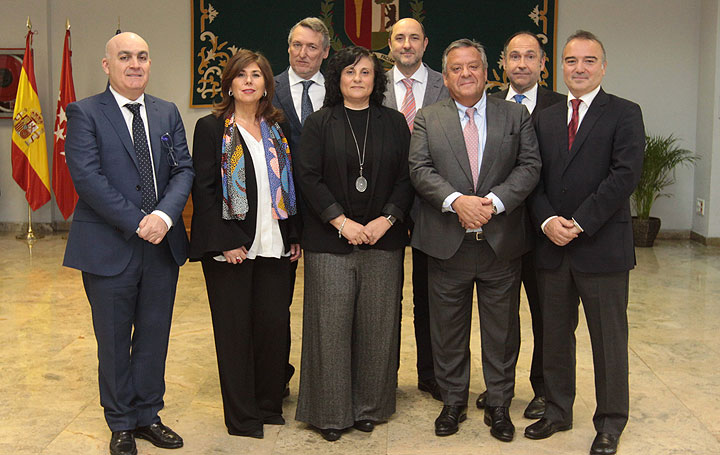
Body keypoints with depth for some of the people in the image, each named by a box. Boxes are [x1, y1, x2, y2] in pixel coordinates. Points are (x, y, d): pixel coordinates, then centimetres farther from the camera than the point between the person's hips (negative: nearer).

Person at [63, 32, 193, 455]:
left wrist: (164, 215, -15)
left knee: (154, 337, 13)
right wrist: (137, 223, -19)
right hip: (110, 247, -4)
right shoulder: (84, 113, -5)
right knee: (114, 341, 10)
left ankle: (147, 415, 30)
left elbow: (184, 170, 3)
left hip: (163, 244, 4)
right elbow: (88, 177, -14)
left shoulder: (168, 113, 10)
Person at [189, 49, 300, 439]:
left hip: (274, 246, 4)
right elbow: (203, 189, -7)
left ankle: (269, 405, 24)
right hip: (229, 246, -4)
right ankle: (242, 416, 17)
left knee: (273, 324, 7)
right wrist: (225, 242, -15)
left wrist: (294, 237, 7)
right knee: (235, 328, 4)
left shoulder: (276, 129, 12)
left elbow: (289, 186, 14)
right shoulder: (211, 127, -1)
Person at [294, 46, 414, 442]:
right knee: (331, 324, 0)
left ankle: (369, 406, 20)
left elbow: (407, 176, 4)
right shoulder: (319, 123, 4)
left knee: (377, 324, 5)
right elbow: (307, 176, -4)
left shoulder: (394, 123, 9)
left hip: (382, 241, 2)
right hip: (330, 241, -1)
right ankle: (330, 411, 13)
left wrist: (386, 219, -10)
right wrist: (341, 221, -13)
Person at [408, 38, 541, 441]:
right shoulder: (427, 119, 6)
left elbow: (530, 166, -3)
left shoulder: (516, 116, 7)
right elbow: (420, 169, -5)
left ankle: (499, 405, 25)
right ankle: (453, 402, 28)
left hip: (502, 242, 0)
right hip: (447, 243, 0)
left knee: (502, 330, 9)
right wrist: (456, 201, -21)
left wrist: (493, 201, -17)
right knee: (449, 331, 11)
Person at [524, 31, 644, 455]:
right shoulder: (546, 118, 13)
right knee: (555, 336, 13)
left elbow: (625, 175, -13)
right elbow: (534, 178, 7)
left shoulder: (625, 114, -2)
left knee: (609, 339, 6)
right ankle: (558, 411, 29)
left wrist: (580, 223, -17)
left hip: (602, 247, -4)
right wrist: (548, 221, -10)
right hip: (553, 246, 5)